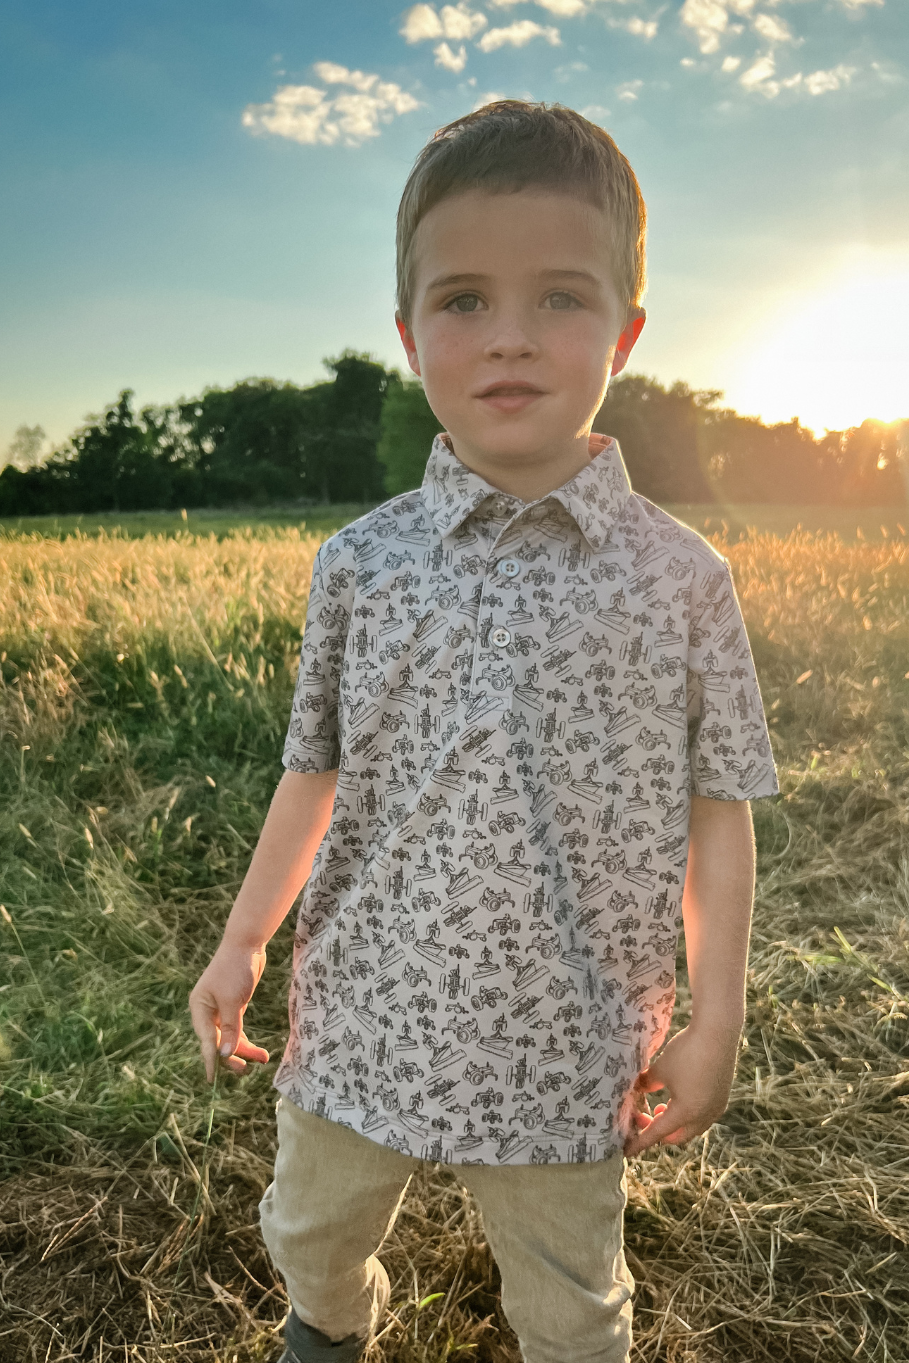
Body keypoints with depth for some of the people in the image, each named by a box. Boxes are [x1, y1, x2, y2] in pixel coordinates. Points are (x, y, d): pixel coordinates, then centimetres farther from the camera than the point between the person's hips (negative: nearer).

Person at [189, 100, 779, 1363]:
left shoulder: (681, 581, -10)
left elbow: (718, 811, -4)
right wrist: (243, 941, 4)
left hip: (567, 1046, -1)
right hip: (361, 1016, 3)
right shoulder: (359, 563, -6)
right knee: (312, 1234, 27)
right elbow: (317, 770, 3)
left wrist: (717, 1020, -4)